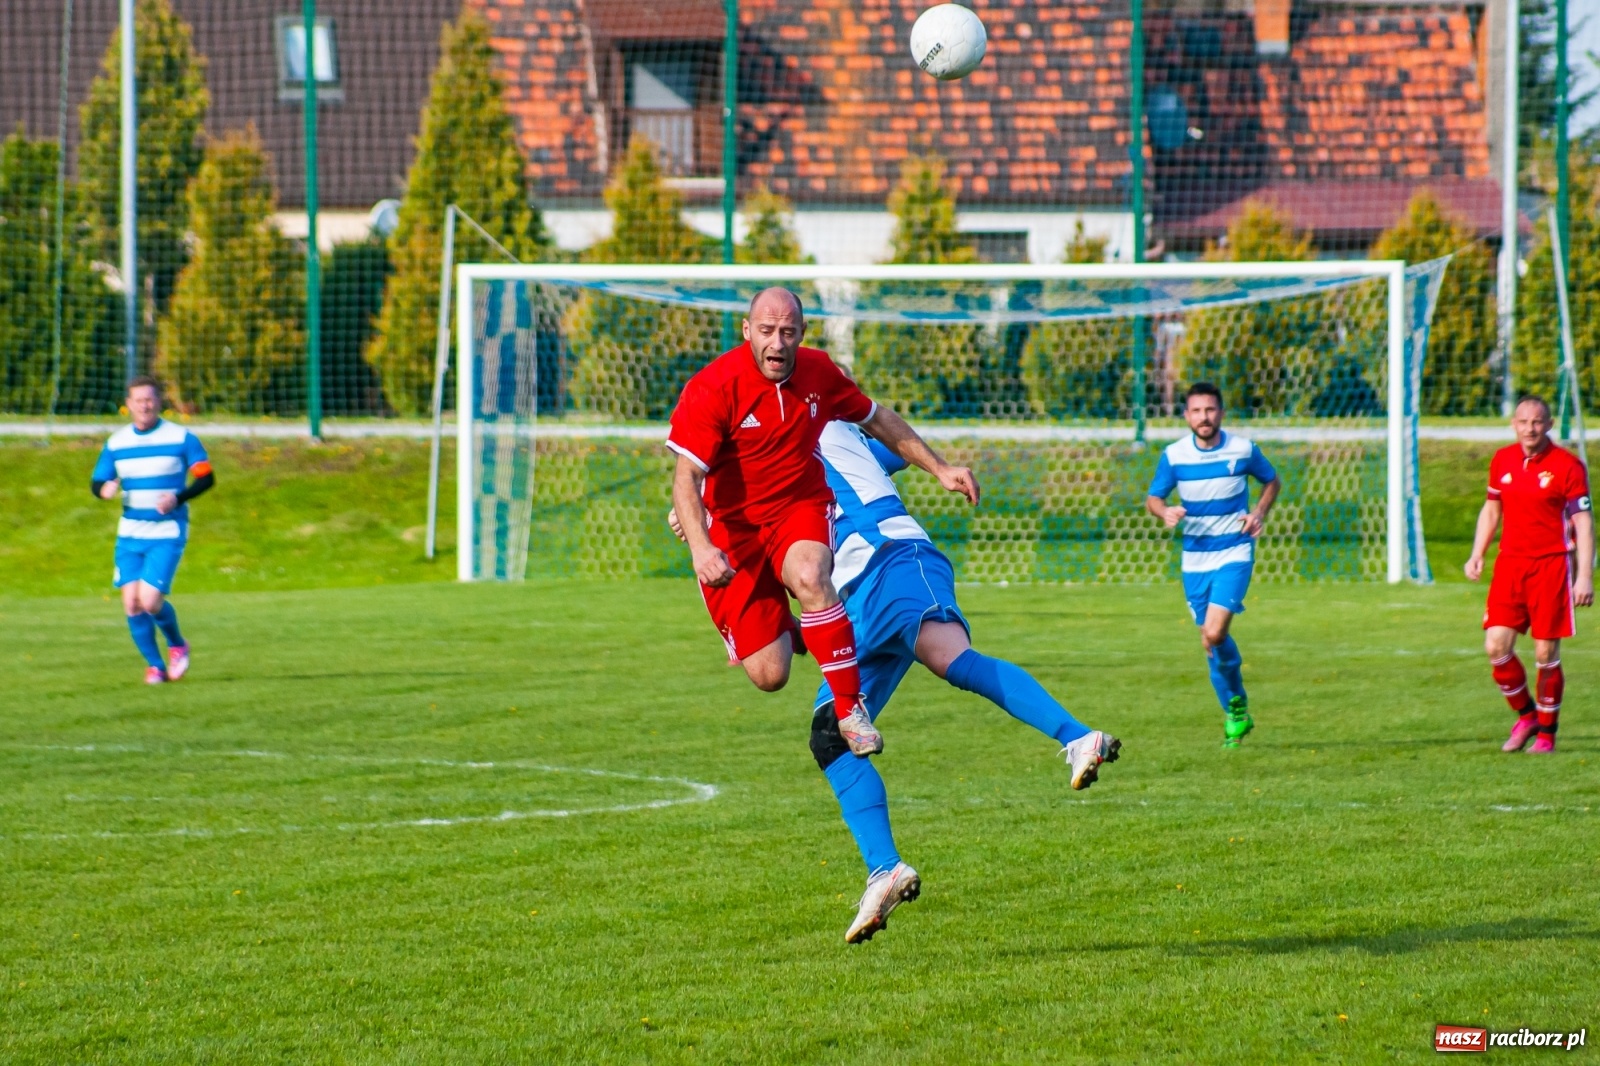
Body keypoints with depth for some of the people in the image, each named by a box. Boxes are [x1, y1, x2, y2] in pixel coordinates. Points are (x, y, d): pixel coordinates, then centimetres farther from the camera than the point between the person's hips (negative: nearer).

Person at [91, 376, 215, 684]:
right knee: (131, 602, -3)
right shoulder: (116, 443, 6)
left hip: (167, 533, -4)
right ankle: (154, 665, 14)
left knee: (150, 600, -15)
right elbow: (96, 482, 11)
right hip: (130, 534, 4)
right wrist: (105, 489, -14)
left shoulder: (181, 438, -4)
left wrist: (178, 498, -19)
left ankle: (177, 644, 14)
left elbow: (207, 477, -2)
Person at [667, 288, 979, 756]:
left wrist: (939, 469, 14)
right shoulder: (713, 388, -18)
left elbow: (878, 419, 15)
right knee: (769, 676, -8)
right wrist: (701, 549, -40)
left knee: (810, 578, -36)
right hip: (733, 527, -2)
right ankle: (783, 632, 32)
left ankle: (850, 709, -26)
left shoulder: (819, 373, -4)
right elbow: (686, 478, -23)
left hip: (801, 508, 2)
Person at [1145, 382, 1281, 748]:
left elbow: (1272, 481, 11)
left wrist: (1260, 513, -7)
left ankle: (1236, 703, 6)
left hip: (1234, 555, -3)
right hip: (1195, 557, 3)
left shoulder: (1243, 450, -5)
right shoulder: (1174, 455, -2)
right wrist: (1165, 511, -18)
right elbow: (1152, 498, 5)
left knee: (1214, 634, -19)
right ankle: (1235, 712, 24)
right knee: (1211, 639, 6)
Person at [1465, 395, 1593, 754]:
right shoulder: (1502, 461, 8)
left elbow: (1584, 522, -6)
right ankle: (1525, 714, 17)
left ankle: (1546, 732, 14)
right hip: (1509, 563, 4)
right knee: (1496, 647, -6)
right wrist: (1477, 555, 9)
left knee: (1546, 654, -2)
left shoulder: (1567, 466, -7)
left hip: (1551, 566, -4)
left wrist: (1585, 576, -12)